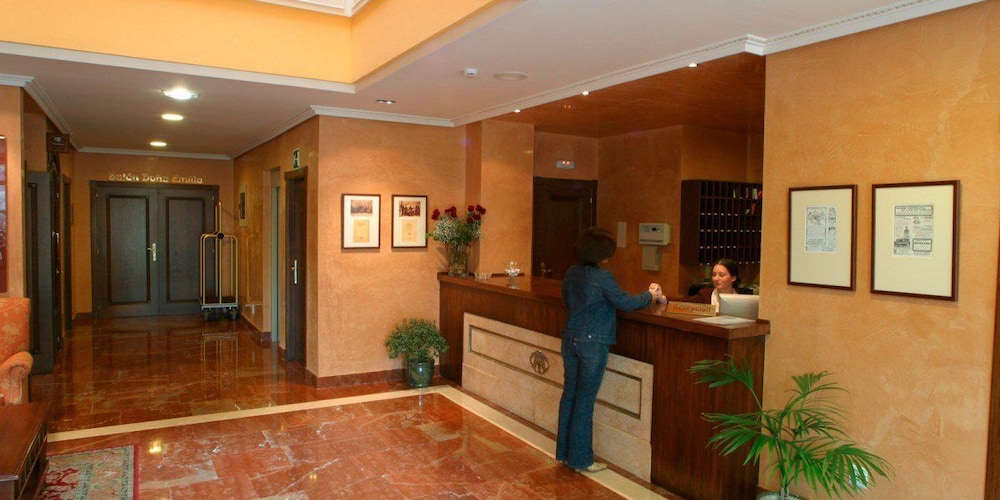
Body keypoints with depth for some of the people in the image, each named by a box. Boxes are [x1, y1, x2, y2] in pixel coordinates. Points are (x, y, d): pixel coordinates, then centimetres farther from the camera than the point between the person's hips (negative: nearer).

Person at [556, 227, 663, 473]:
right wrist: (651, 295, 4)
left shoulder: (571, 273, 6)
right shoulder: (601, 277, -17)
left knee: (569, 395, 15)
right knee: (585, 400, 2)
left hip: (570, 339, 7)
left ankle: (564, 452, 26)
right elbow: (626, 303, -13)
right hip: (593, 342, -7)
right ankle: (581, 459, 12)